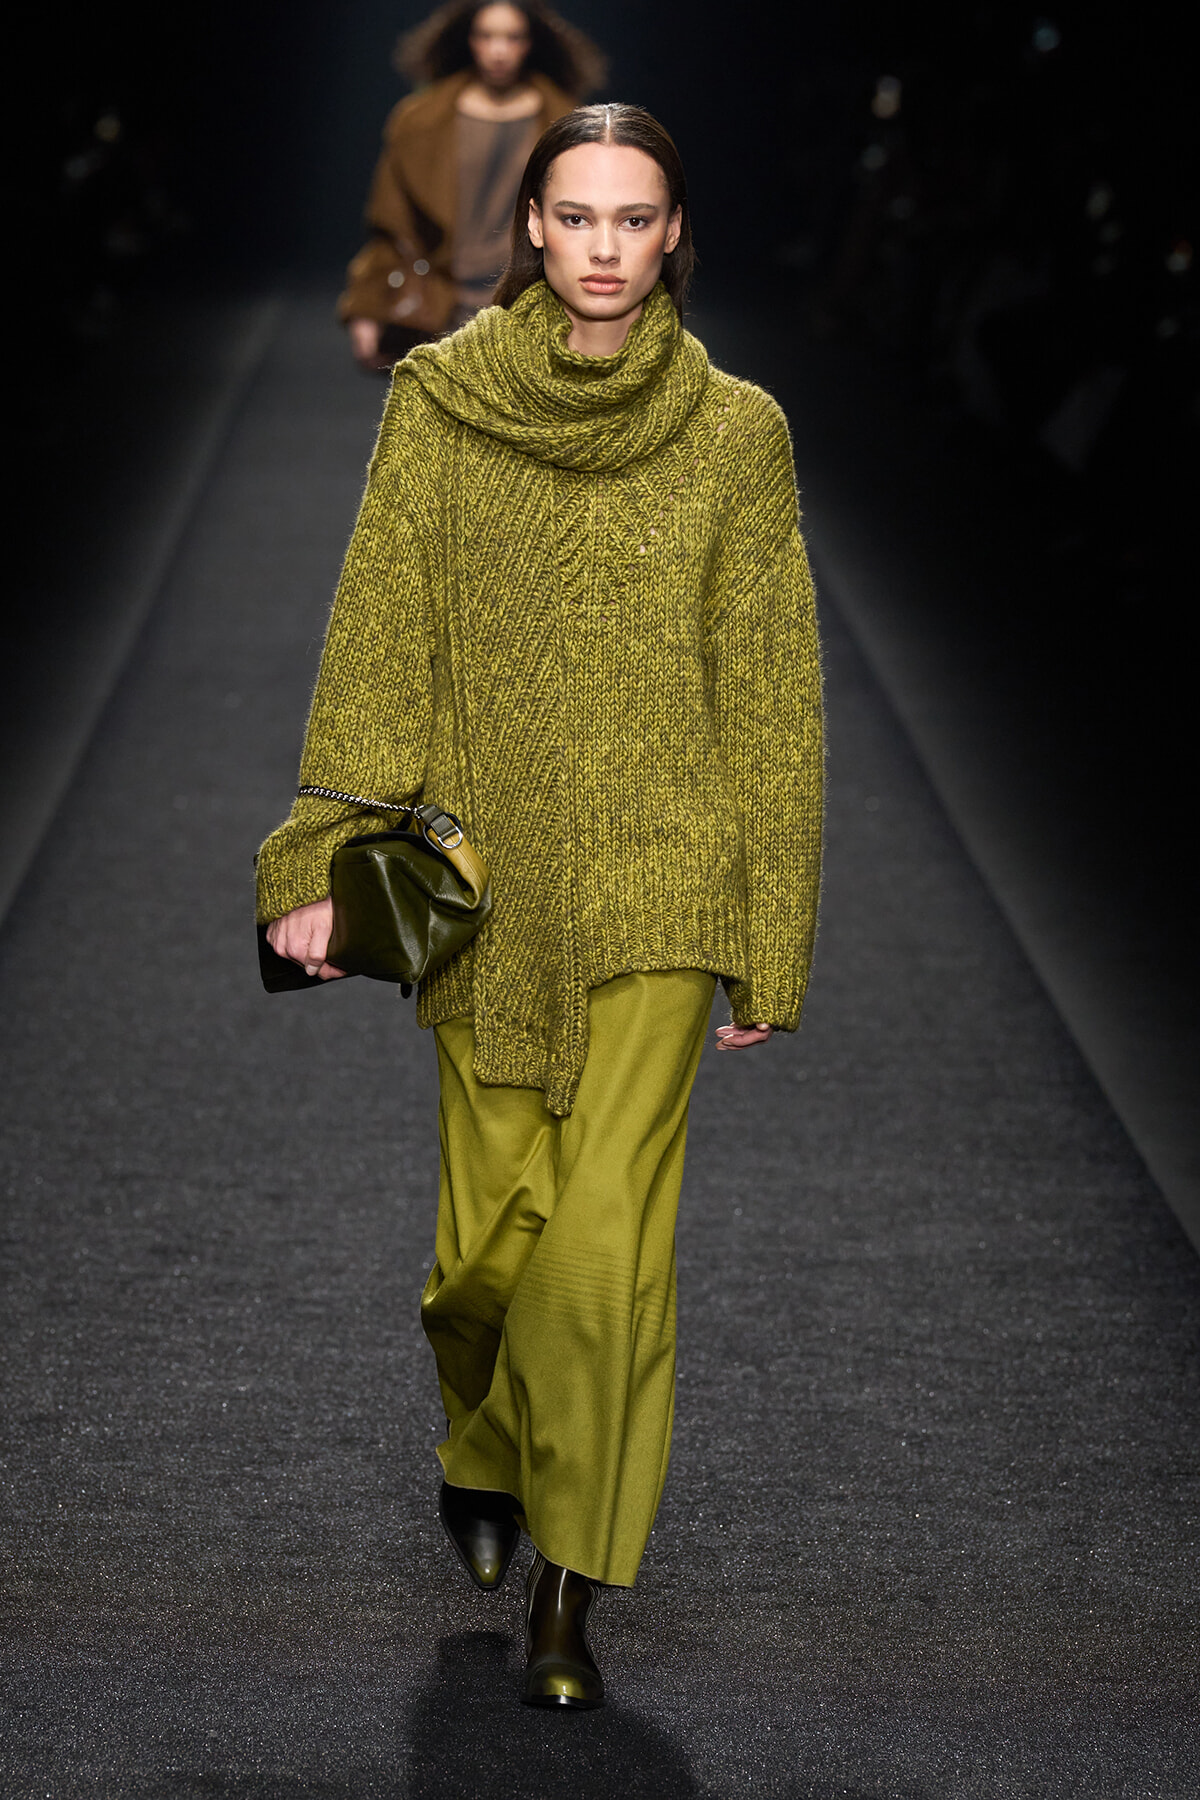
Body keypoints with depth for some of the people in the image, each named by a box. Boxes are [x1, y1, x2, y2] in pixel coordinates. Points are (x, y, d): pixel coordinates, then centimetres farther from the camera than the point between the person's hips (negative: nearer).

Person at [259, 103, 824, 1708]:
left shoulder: (736, 433, 0)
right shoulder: (439, 401, 2)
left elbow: (769, 697, 3)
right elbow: (377, 647, 1)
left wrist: (770, 944, 2)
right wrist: (329, 858, -7)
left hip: (652, 884, -1)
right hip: (485, 873, 1)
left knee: (609, 1235, -8)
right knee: (492, 1224, 6)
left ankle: (573, 1581, 5)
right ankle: (485, 1455, 37)